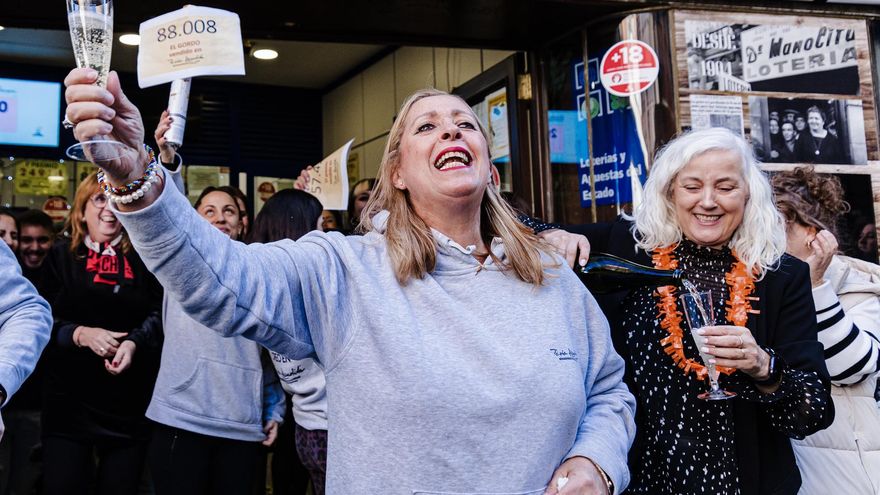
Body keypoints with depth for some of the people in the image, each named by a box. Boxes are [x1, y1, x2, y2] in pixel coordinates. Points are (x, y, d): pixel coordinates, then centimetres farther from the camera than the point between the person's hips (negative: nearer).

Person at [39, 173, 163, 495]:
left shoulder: (143, 258, 7)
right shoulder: (61, 256, 7)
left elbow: (159, 315, 0)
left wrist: (134, 342, -19)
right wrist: (81, 334, -17)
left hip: (130, 401, 1)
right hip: (69, 398, 0)